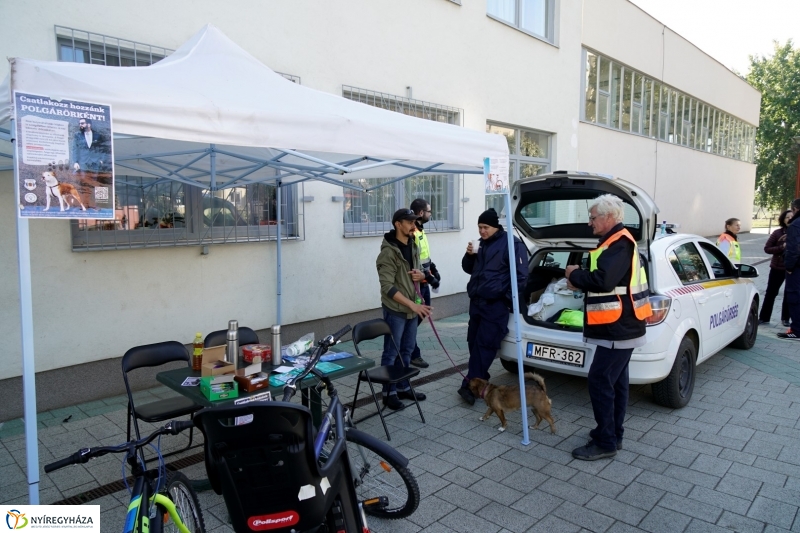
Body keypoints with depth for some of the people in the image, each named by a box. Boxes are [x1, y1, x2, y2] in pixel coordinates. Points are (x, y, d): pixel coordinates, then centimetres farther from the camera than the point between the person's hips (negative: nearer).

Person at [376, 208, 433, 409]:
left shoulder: (413, 246, 8)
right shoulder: (389, 252, -18)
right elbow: (387, 287, -22)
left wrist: (421, 275, -5)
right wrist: (413, 304, -26)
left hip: (412, 307, 8)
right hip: (395, 309, -8)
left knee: (406, 350, 17)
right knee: (391, 352, 3)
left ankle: (403, 387, 30)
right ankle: (389, 393, 15)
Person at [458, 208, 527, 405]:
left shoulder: (511, 243, -8)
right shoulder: (483, 244, 17)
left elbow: (520, 274, -10)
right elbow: (469, 269, 24)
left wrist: (510, 299, -14)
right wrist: (469, 256, 3)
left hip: (496, 304, -8)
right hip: (477, 301, 8)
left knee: (484, 345, -8)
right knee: (473, 342, 9)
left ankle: (470, 385, -8)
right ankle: (478, 380, 21)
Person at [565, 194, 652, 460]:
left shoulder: (619, 243, -18)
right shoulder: (617, 241, 15)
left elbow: (603, 280, -30)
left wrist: (575, 274, -13)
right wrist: (580, 282, 2)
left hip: (618, 328, -11)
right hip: (620, 326, 11)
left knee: (600, 381, -6)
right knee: (615, 381, 16)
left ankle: (605, 442, 3)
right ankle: (613, 434, 27)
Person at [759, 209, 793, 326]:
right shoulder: (777, 233, -4)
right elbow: (767, 248, -3)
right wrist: (782, 247, -18)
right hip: (778, 268, -1)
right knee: (771, 293, 6)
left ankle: (785, 318, 23)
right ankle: (764, 318, 14)